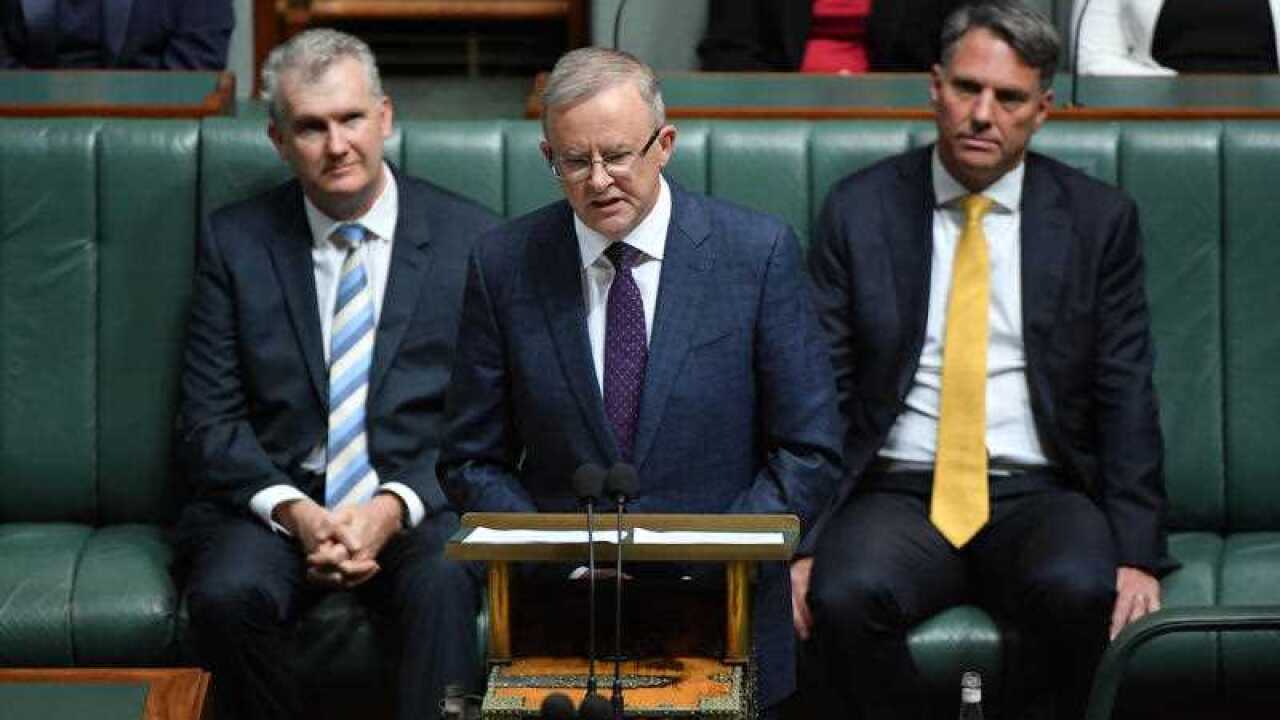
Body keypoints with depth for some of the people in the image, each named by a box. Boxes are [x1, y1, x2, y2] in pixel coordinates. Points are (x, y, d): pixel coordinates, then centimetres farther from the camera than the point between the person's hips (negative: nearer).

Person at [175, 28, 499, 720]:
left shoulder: (468, 237, 4)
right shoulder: (234, 241, 7)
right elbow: (209, 418, 4)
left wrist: (394, 506, -15)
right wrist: (292, 509, -14)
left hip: (419, 501, -1)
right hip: (273, 500, 1)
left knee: (445, 585, -35)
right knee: (226, 594, -30)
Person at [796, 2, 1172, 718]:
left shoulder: (1099, 219, 6)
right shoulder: (860, 210, 6)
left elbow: (1126, 398, 3)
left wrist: (1137, 554, -10)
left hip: (1040, 497, 0)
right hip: (899, 496, 0)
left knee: (1079, 590, -33)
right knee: (843, 596, -32)